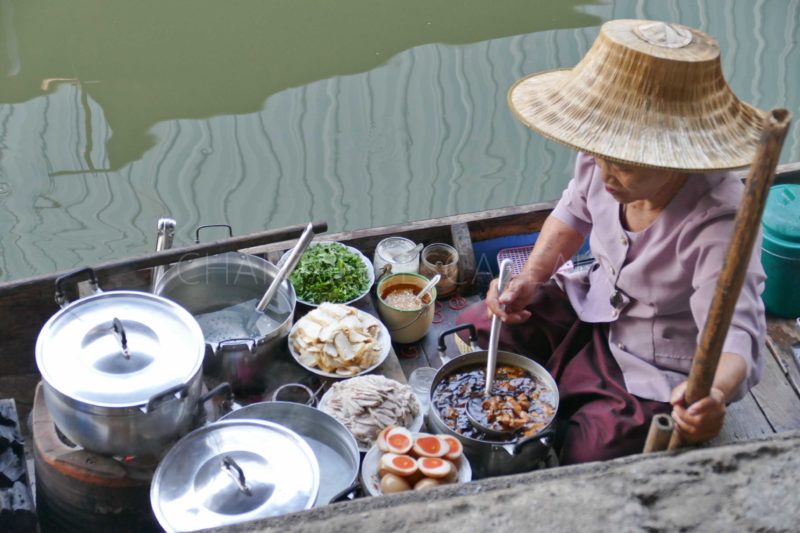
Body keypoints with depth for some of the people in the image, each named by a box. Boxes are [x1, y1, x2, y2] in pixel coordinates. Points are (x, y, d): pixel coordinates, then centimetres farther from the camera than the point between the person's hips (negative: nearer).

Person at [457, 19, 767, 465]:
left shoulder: (718, 224, -36)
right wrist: (530, 278, -6)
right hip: (592, 310, 7)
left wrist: (715, 392, -63)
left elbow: (736, 335, -39)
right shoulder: (603, 160, -18)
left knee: (579, 460, -20)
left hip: (655, 374, -6)